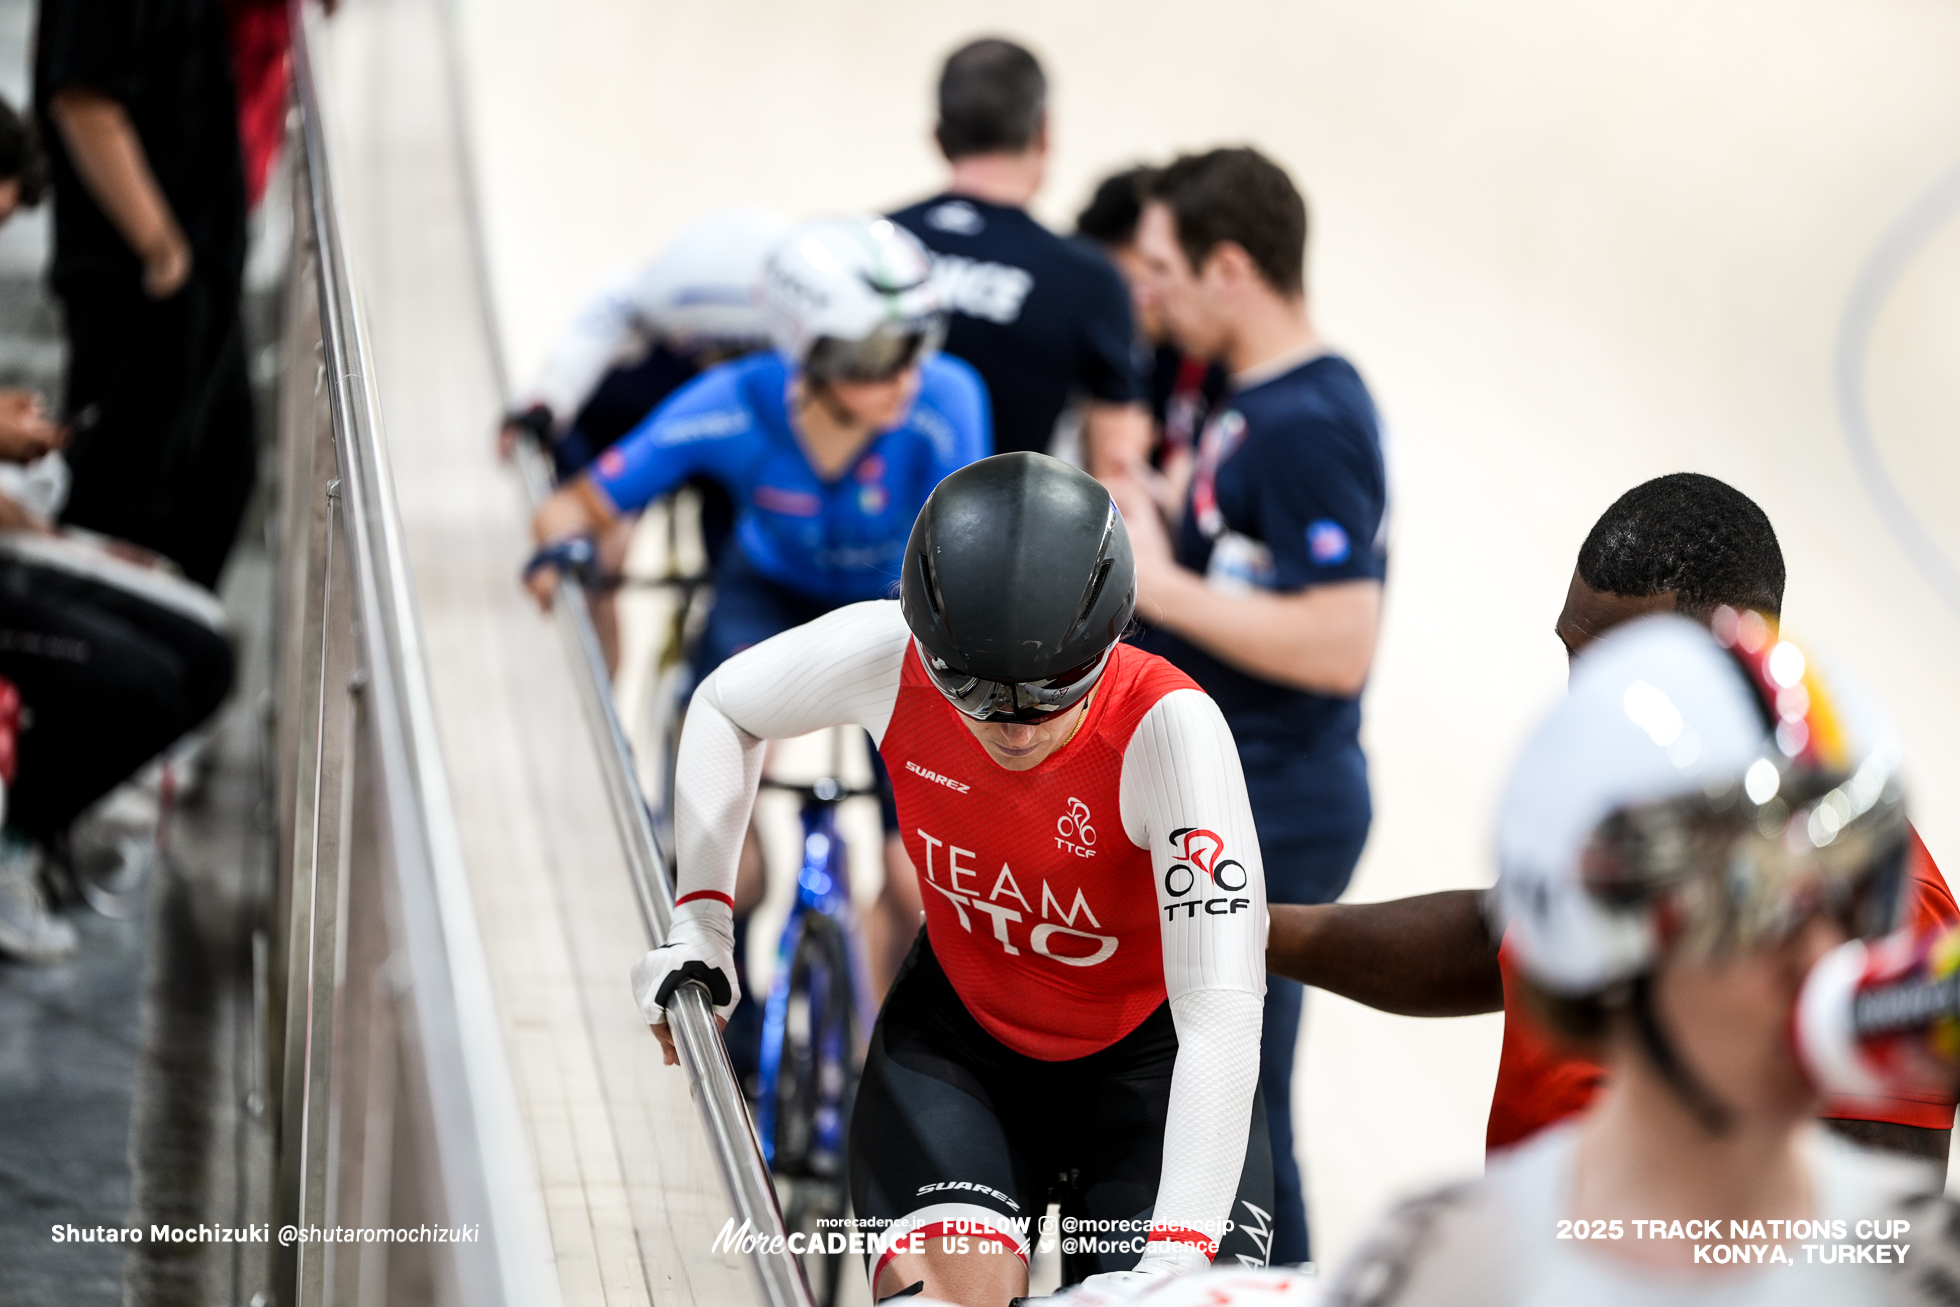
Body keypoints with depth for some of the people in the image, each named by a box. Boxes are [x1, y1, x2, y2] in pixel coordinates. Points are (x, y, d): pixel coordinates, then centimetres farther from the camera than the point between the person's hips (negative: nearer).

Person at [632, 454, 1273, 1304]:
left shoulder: (1166, 725, -32)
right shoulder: (886, 658, -23)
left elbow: (1220, 1013, -36)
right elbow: (726, 706, 2)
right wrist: (700, 921, -5)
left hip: (1148, 1057, -2)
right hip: (961, 1033, 2)